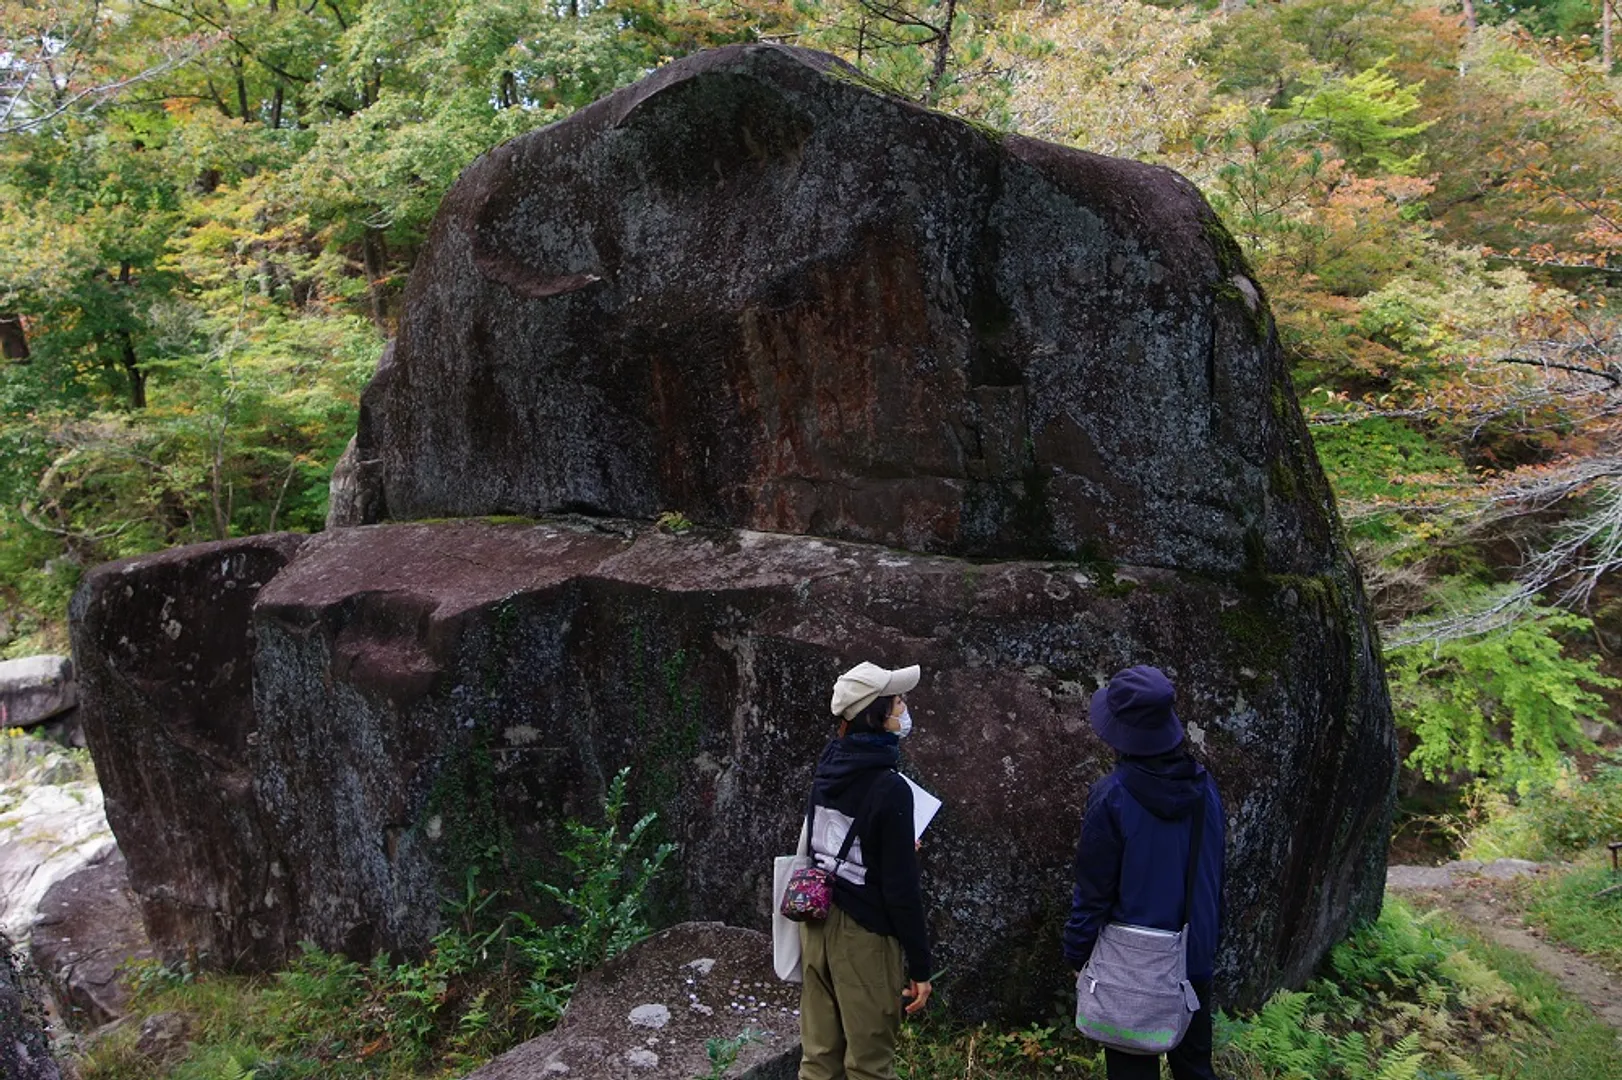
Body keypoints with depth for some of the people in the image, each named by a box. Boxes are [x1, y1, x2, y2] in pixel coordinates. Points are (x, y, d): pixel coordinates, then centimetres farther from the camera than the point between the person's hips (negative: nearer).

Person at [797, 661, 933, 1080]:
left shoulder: (827, 772, 2)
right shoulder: (889, 788, -20)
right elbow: (901, 887, -18)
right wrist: (920, 966, -9)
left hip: (818, 922, 7)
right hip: (863, 934, -7)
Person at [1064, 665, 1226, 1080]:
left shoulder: (1112, 796, -22)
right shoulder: (1205, 786, -6)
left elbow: (1093, 889, -16)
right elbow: (1214, 875, 7)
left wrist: (1078, 953, -2)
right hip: (1195, 954, 5)